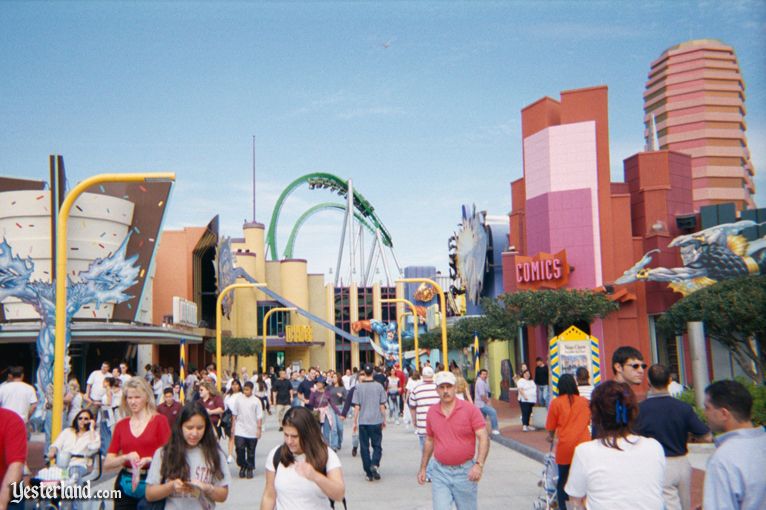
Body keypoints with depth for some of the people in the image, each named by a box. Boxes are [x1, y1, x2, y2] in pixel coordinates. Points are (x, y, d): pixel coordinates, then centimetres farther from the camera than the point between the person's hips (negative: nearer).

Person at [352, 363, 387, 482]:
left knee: (365, 447, 8)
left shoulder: (359, 387, -3)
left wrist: (355, 422, 6)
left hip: (363, 422, 0)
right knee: (377, 446, 10)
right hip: (376, 421, 0)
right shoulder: (379, 386, -2)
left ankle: (369, 473, 9)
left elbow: (357, 406, -3)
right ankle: (374, 465, -15)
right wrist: (384, 419, 13)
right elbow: (382, 406, 1)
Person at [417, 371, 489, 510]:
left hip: (465, 472, -2)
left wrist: (479, 465, -22)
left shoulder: (470, 409, -7)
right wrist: (423, 468, 17)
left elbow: (484, 438, -11)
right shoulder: (432, 412, 5)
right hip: (440, 472, 2)